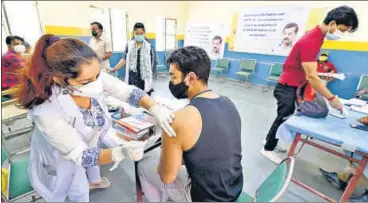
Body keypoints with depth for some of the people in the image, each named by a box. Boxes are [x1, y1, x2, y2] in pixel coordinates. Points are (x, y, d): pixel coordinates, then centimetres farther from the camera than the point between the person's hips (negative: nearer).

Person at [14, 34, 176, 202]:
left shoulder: (92, 76, -30)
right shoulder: (47, 111, -42)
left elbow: (128, 92, -24)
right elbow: (80, 155, -34)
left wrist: (155, 109, -41)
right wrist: (121, 152, -51)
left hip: (92, 138, 5)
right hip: (64, 155, -5)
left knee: (94, 156, 35)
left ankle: (94, 180, 69)